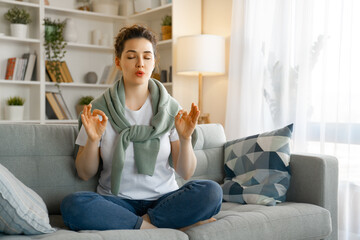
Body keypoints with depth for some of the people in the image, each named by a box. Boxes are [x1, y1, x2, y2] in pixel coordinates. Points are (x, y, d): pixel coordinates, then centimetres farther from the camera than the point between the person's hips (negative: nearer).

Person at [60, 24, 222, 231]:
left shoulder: (170, 108, 1)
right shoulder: (99, 109, 0)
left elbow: (186, 173, -1)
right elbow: (85, 174, 1)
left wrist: (185, 139, -19)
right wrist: (93, 140, -17)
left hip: (163, 198, 0)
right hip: (116, 201, 1)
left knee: (211, 191, -27)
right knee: (72, 205, -31)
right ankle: (168, 226, -20)